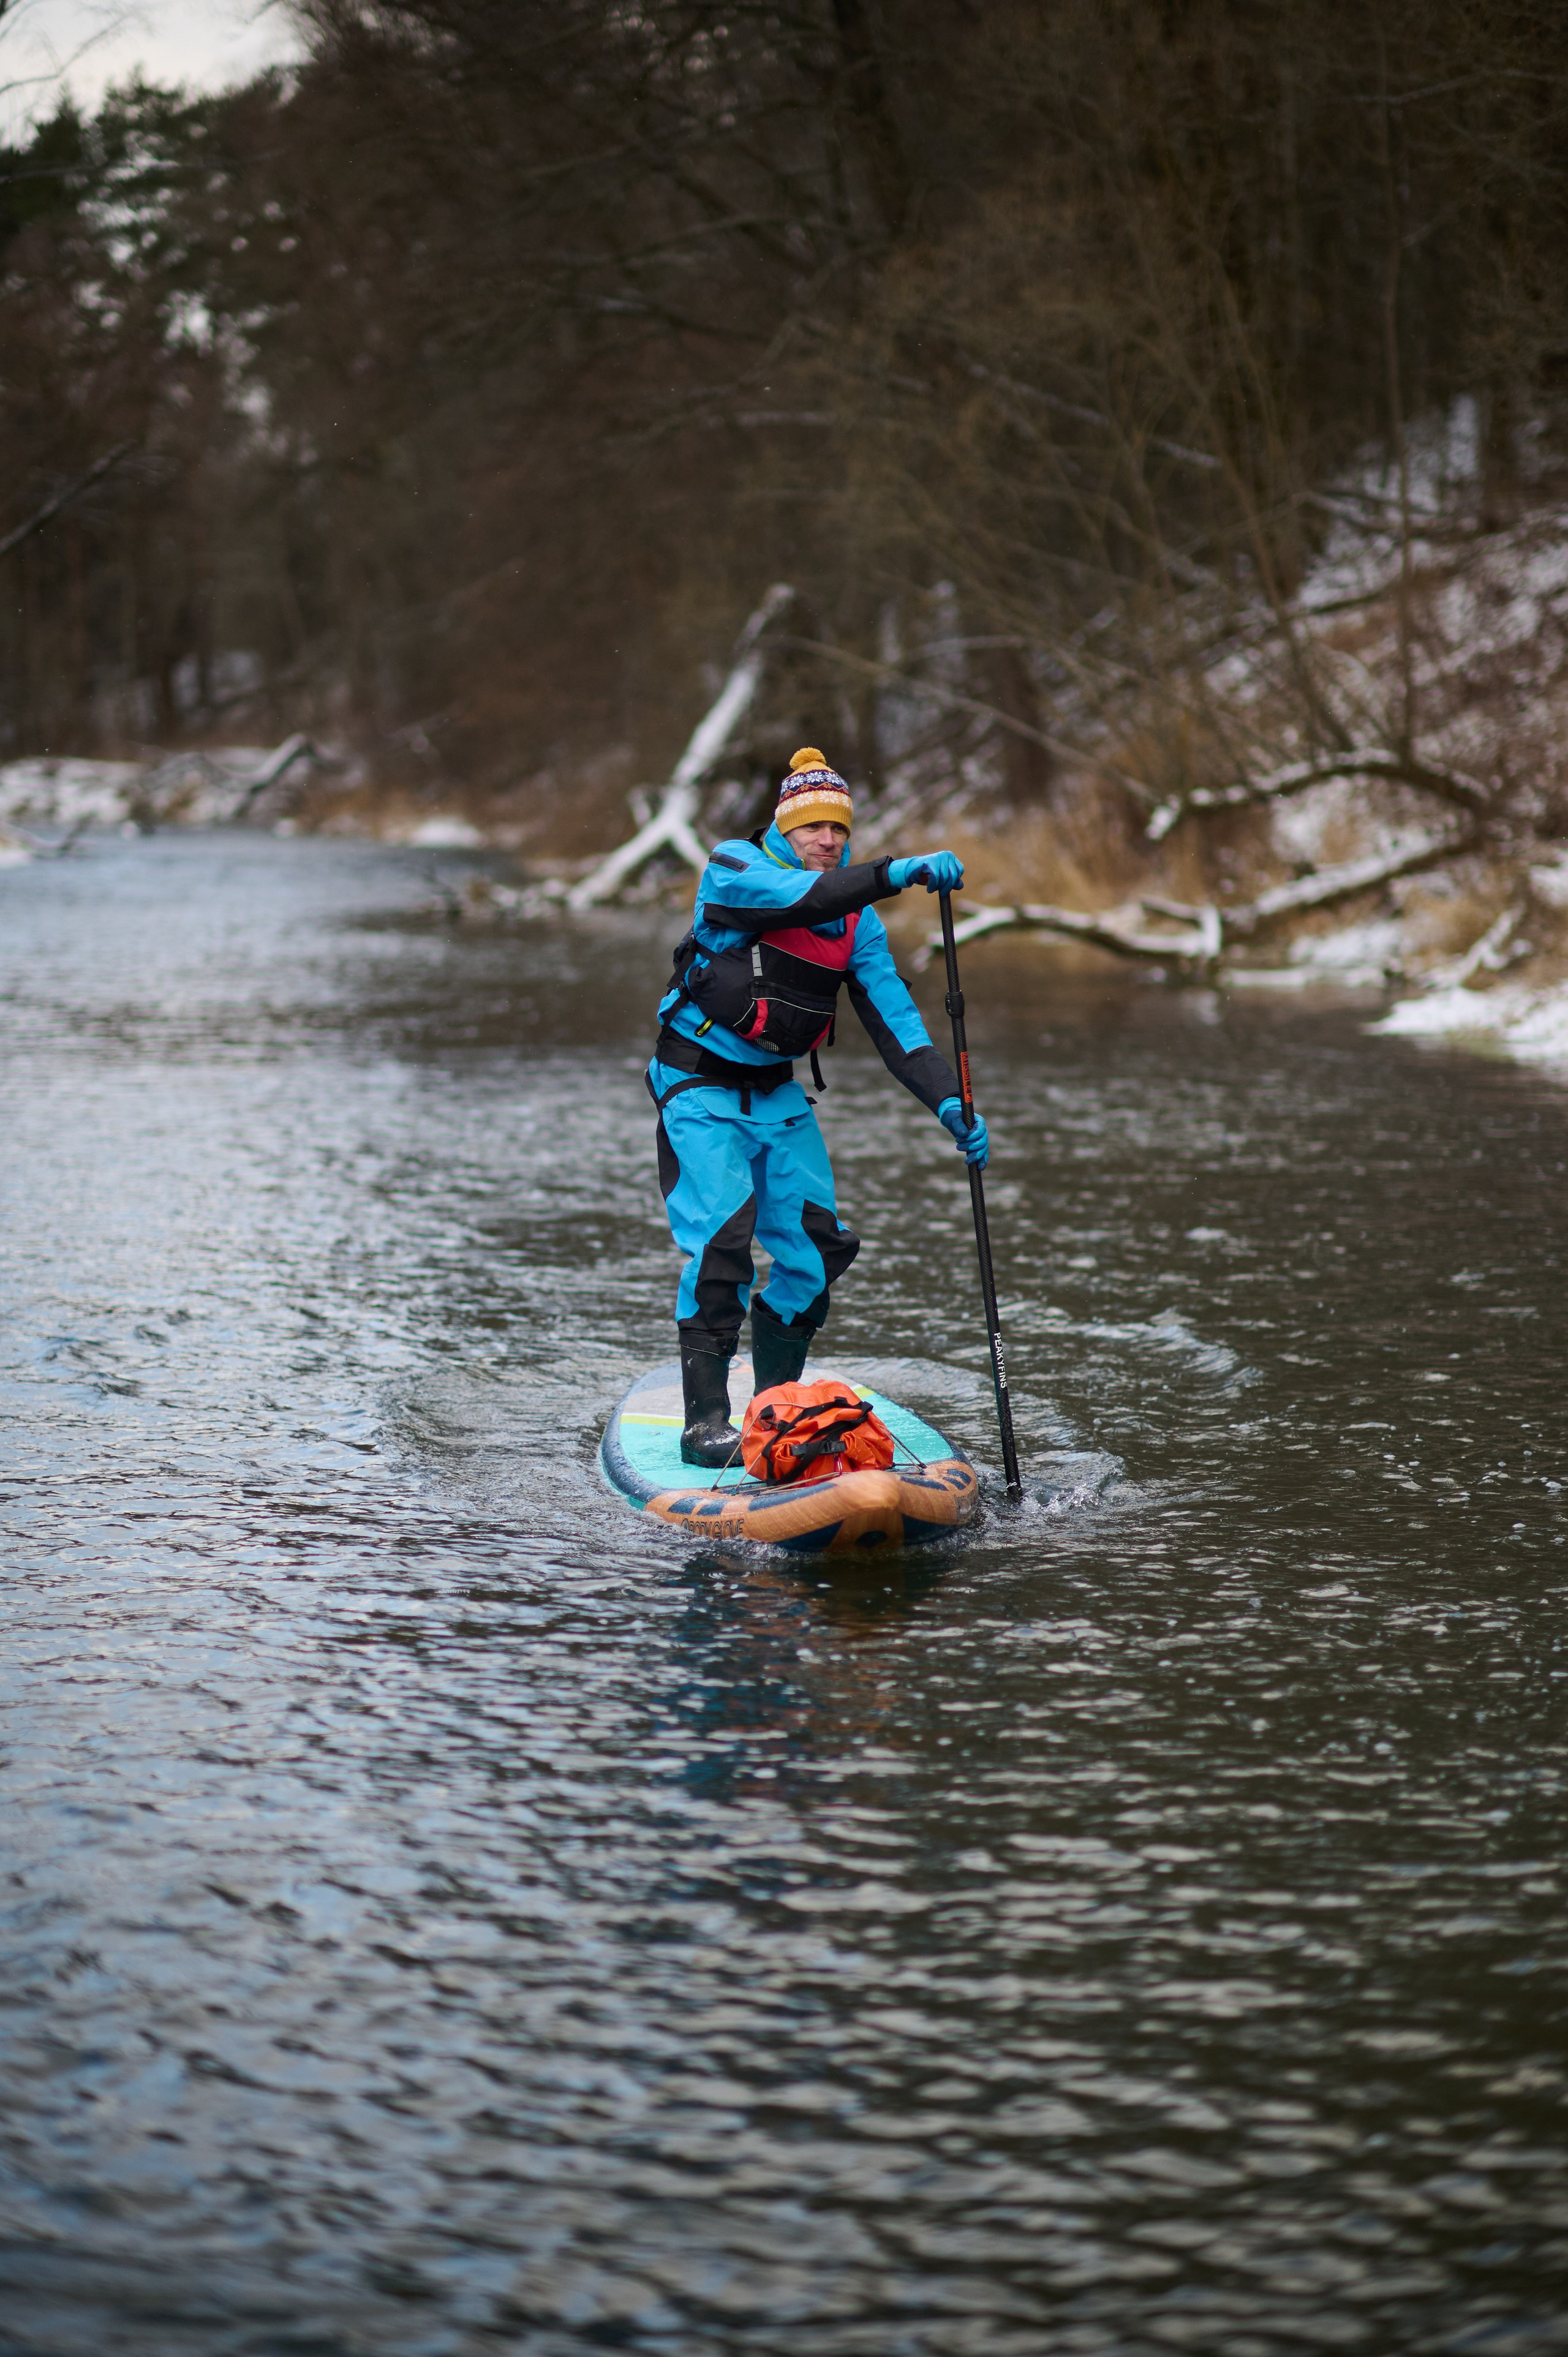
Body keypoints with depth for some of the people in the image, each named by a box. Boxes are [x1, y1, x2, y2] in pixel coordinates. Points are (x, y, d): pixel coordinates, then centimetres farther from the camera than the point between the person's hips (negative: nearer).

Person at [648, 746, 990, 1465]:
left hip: (779, 1093, 6)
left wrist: (946, 1099, -12)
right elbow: (798, 896, -33)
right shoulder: (733, 868, -12)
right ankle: (705, 1421, -15)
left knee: (817, 1245, -1)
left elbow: (892, 1014, 0)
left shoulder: (857, 918, 4)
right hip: (700, 1088, -6)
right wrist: (899, 873, -42)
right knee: (721, 1239, -19)